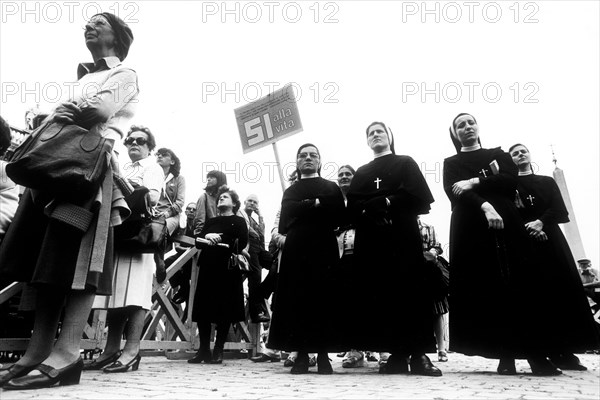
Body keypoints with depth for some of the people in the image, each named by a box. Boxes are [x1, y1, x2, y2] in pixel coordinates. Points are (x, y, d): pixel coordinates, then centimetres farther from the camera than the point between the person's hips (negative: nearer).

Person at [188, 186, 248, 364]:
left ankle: (218, 350, 9)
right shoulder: (211, 221, 21)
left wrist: (217, 242, -11)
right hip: (207, 268, 4)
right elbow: (198, 241, 12)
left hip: (228, 269, -4)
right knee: (203, 310, 2)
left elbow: (242, 243, -6)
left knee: (225, 311, -2)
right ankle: (203, 350, 13)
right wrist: (207, 236, -10)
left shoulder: (239, 221, 8)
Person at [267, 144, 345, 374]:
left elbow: (338, 216, 0)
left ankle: (323, 354, 2)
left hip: (324, 249, -1)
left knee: (324, 298, -5)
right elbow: (287, 214, 2)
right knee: (297, 299, -4)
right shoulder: (290, 191, 22)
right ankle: (301, 354, 2)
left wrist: (303, 210, -4)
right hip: (296, 249, 2)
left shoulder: (331, 188, 16)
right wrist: (315, 206, -7)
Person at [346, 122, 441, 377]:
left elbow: (420, 198, -1)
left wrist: (389, 202, -11)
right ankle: (398, 354, 2)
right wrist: (373, 208, -13)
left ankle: (419, 354, -2)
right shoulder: (361, 173, 23)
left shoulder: (406, 163, 15)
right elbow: (352, 207, 7)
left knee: (412, 292, -7)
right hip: (372, 241, 3)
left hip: (403, 238, -2)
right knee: (384, 295, -3)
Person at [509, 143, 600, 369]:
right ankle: (552, 352, -8)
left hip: (552, 240, 3)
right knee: (540, 294, -10)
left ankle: (567, 351, 1)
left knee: (564, 291, -5)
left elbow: (560, 209, 4)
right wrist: (528, 228, -15)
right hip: (526, 244, -3)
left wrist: (541, 222, -14)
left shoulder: (547, 182, 20)